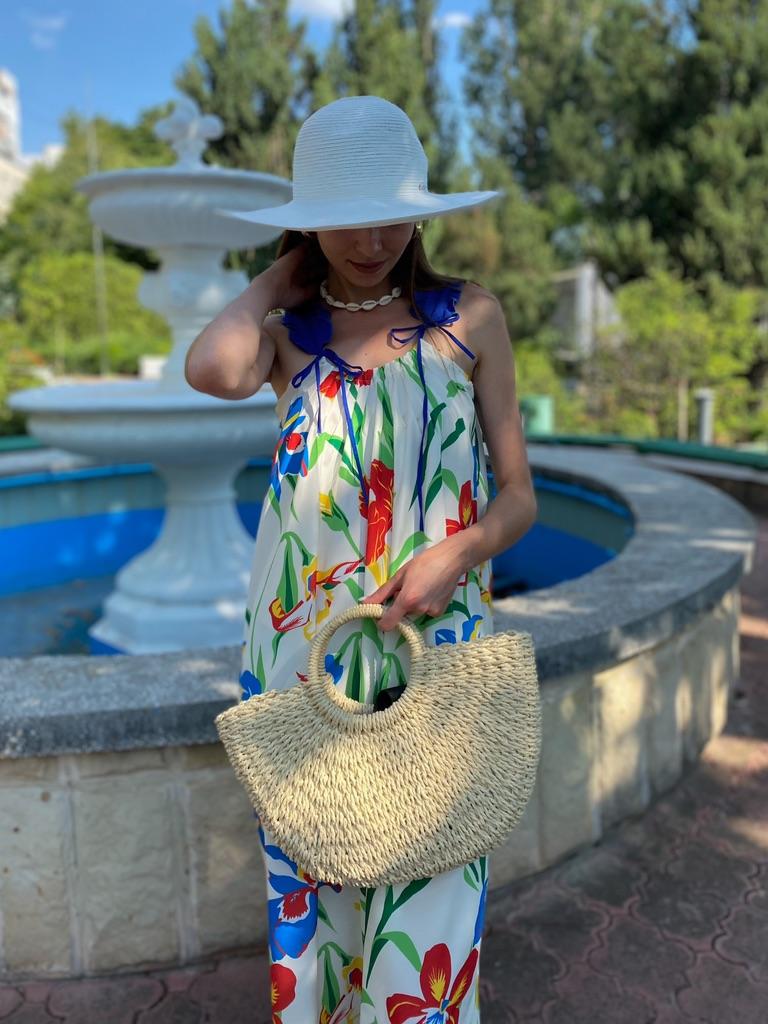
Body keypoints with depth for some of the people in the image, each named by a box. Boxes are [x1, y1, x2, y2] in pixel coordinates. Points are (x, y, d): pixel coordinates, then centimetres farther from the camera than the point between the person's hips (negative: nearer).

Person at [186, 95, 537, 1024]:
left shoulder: (469, 319, 3)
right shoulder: (287, 331, 5)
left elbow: (517, 495, 4)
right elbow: (213, 371, -21)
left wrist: (458, 553, -15)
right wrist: (281, 277, -3)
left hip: (437, 639, -1)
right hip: (303, 639, 1)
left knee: (427, 889, 1)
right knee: (310, 869, 13)